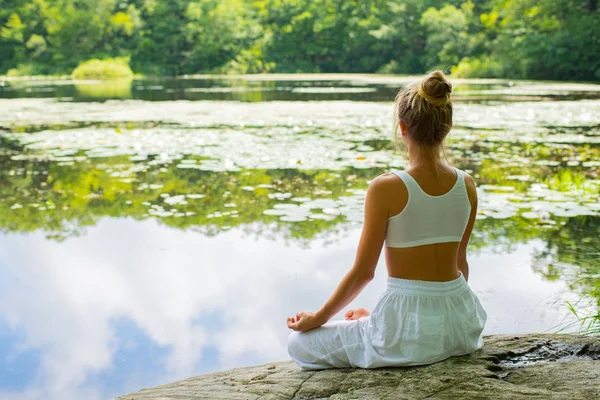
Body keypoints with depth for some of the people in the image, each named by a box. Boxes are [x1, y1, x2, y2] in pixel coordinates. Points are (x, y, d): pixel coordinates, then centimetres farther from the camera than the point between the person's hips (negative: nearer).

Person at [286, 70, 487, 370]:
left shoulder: (386, 188, -19)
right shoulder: (466, 185, -3)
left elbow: (363, 271, -13)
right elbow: (460, 262, 9)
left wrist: (319, 318, 2)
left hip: (407, 330, -8)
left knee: (299, 343, 10)